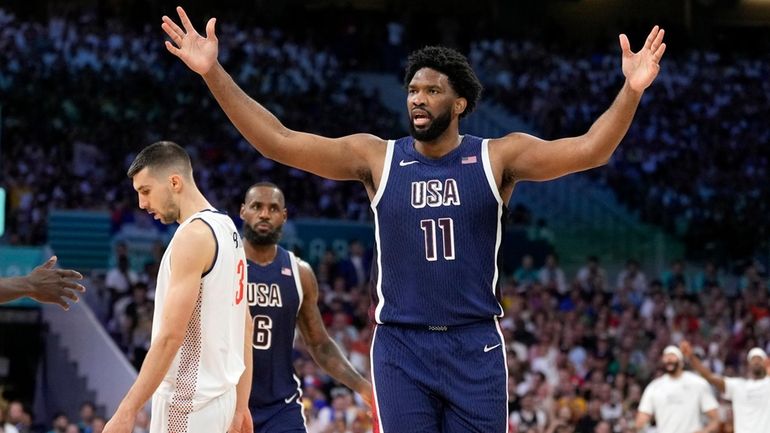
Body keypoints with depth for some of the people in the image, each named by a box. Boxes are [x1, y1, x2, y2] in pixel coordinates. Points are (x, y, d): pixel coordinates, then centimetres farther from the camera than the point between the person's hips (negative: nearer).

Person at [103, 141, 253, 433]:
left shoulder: (193, 235, -16)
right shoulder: (226, 228, 13)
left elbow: (170, 336, -22)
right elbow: (245, 324, 17)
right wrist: (240, 406, 20)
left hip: (189, 399, -10)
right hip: (217, 394, 10)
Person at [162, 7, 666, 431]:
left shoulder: (497, 157, -2)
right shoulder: (376, 157, 1)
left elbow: (588, 150, -13)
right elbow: (278, 141, -5)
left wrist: (631, 91, -29)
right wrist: (214, 72, -14)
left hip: (476, 347, 0)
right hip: (401, 348, 1)